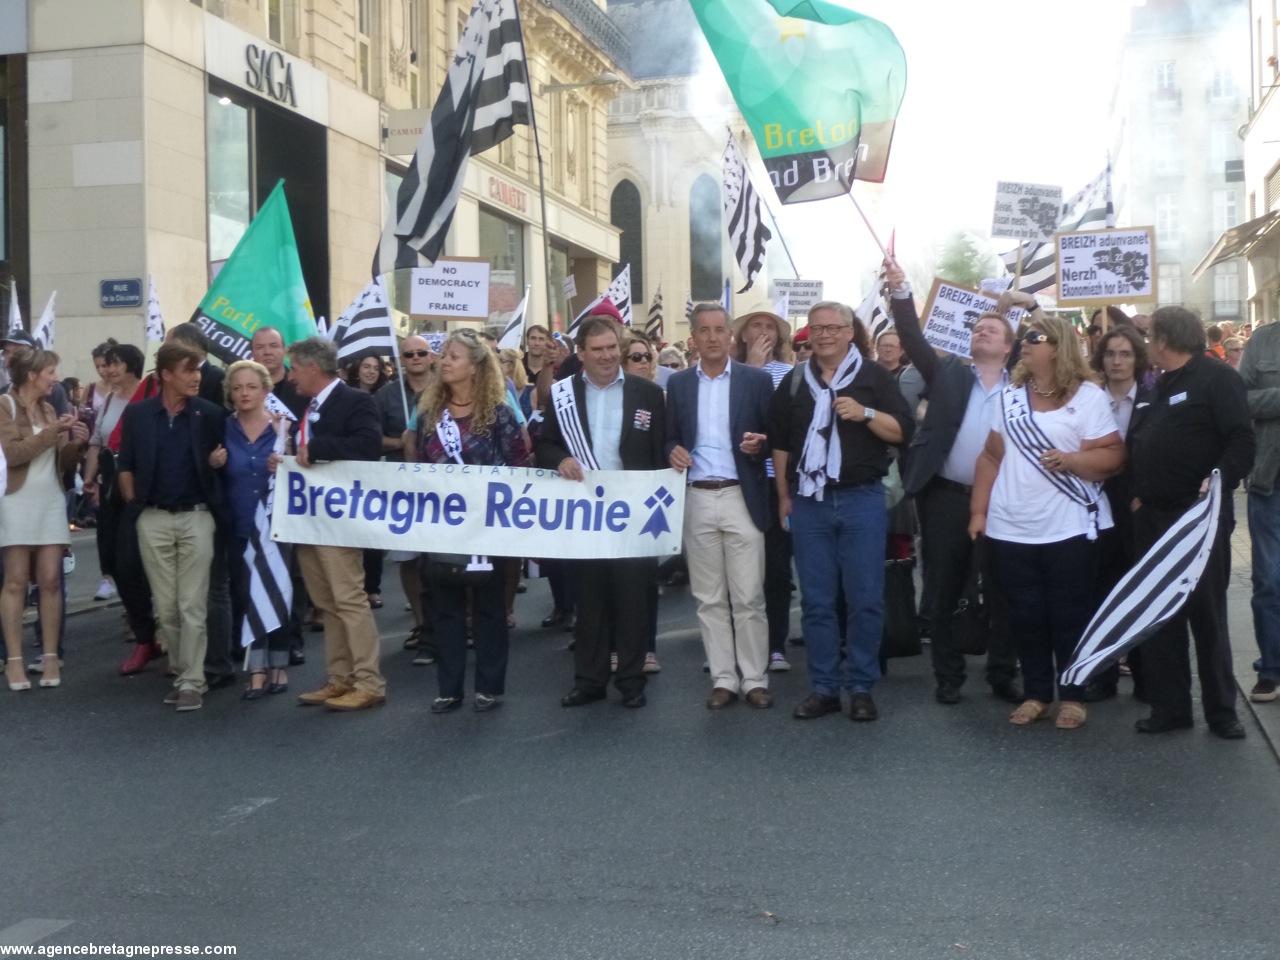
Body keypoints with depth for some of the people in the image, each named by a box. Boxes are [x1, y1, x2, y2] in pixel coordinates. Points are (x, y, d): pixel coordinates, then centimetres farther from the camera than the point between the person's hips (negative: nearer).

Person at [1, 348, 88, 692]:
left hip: (51, 502, 5)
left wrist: (76, 443, -4)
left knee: (50, 580, 1)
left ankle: (50, 655, 6)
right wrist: (51, 432, -17)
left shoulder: (49, 409, 14)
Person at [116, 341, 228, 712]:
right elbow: (125, 467, 8)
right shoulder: (137, 414, 2)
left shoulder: (211, 414, -2)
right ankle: (180, 672, 21)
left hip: (196, 517, -2)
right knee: (165, 607, 8)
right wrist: (135, 506, 2)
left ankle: (192, 682, 3)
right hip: (153, 519, 2)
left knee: (192, 606, -3)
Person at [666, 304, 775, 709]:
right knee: (709, 598, 6)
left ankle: (755, 679, 10)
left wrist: (760, 443, -17)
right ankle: (723, 679, 14)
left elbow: (776, 436, 4)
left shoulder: (757, 380, 2)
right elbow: (670, 437, 13)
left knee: (748, 597, 0)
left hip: (741, 498, -2)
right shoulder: (678, 383, 9)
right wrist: (673, 452, -9)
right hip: (696, 500, 3)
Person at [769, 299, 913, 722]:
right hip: (809, 502, 3)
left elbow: (902, 432, -2)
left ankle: (861, 687, 10)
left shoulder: (873, 376, 2)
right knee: (816, 601, 5)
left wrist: (865, 413, -17)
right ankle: (823, 687, 13)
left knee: (865, 599, -1)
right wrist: (784, 497, 11)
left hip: (862, 500, -2)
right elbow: (779, 441, 15)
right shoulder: (794, 381, 11)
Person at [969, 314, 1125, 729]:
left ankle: (1073, 696, 16)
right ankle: (1036, 693, 20)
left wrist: (1070, 460, -24)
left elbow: (1114, 455, -8)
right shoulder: (1009, 396, 10)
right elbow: (991, 457, 11)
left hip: (1070, 528, -4)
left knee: (1070, 616, 4)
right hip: (1011, 529, 4)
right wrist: (979, 511, 6)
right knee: (1025, 616, 8)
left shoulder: (1088, 395, -4)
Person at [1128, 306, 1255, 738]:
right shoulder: (1156, 387, 17)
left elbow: (1242, 440, -16)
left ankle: (1221, 710, 12)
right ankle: (1169, 707, 16)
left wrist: (1219, 479, -29)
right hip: (1153, 518, 7)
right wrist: (1137, 493, 14)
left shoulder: (1218, 379, -7)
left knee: (1207, 615, 1)